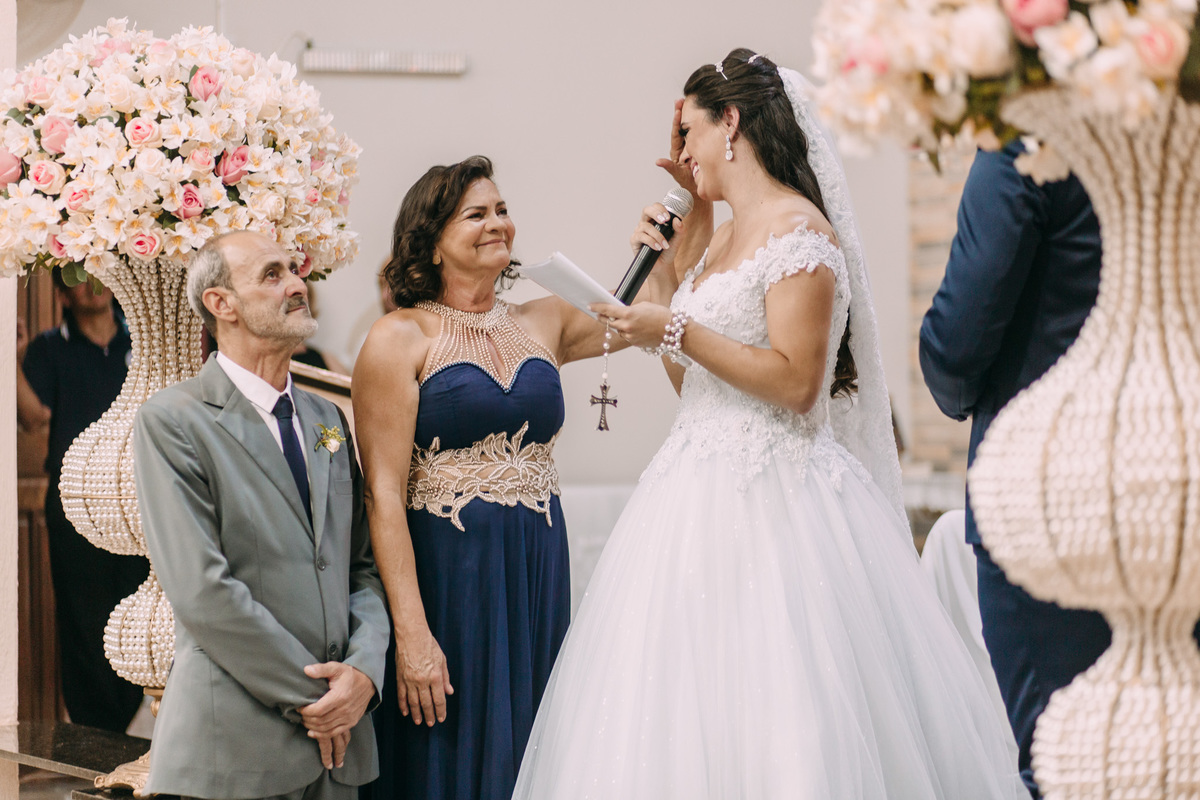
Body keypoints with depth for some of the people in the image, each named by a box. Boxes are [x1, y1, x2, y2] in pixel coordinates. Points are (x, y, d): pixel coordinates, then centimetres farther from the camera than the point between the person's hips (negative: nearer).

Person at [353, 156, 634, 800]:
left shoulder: (543, 323, 10)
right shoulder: (399, 341, -5)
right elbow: (383, 494, -10)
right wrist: (411, 632, -17)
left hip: (539, 578, 5)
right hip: (442, 577, -5)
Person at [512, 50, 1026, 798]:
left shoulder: (800, 231, -9)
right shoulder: (725, 237, 18)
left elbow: (794, 382, -18)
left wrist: (676, 332, -15)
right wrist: (665, 275, 16)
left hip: (773, 497, -9)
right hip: (702, 493, 9)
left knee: (768, 704, -9)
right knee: (683, 713, 5)